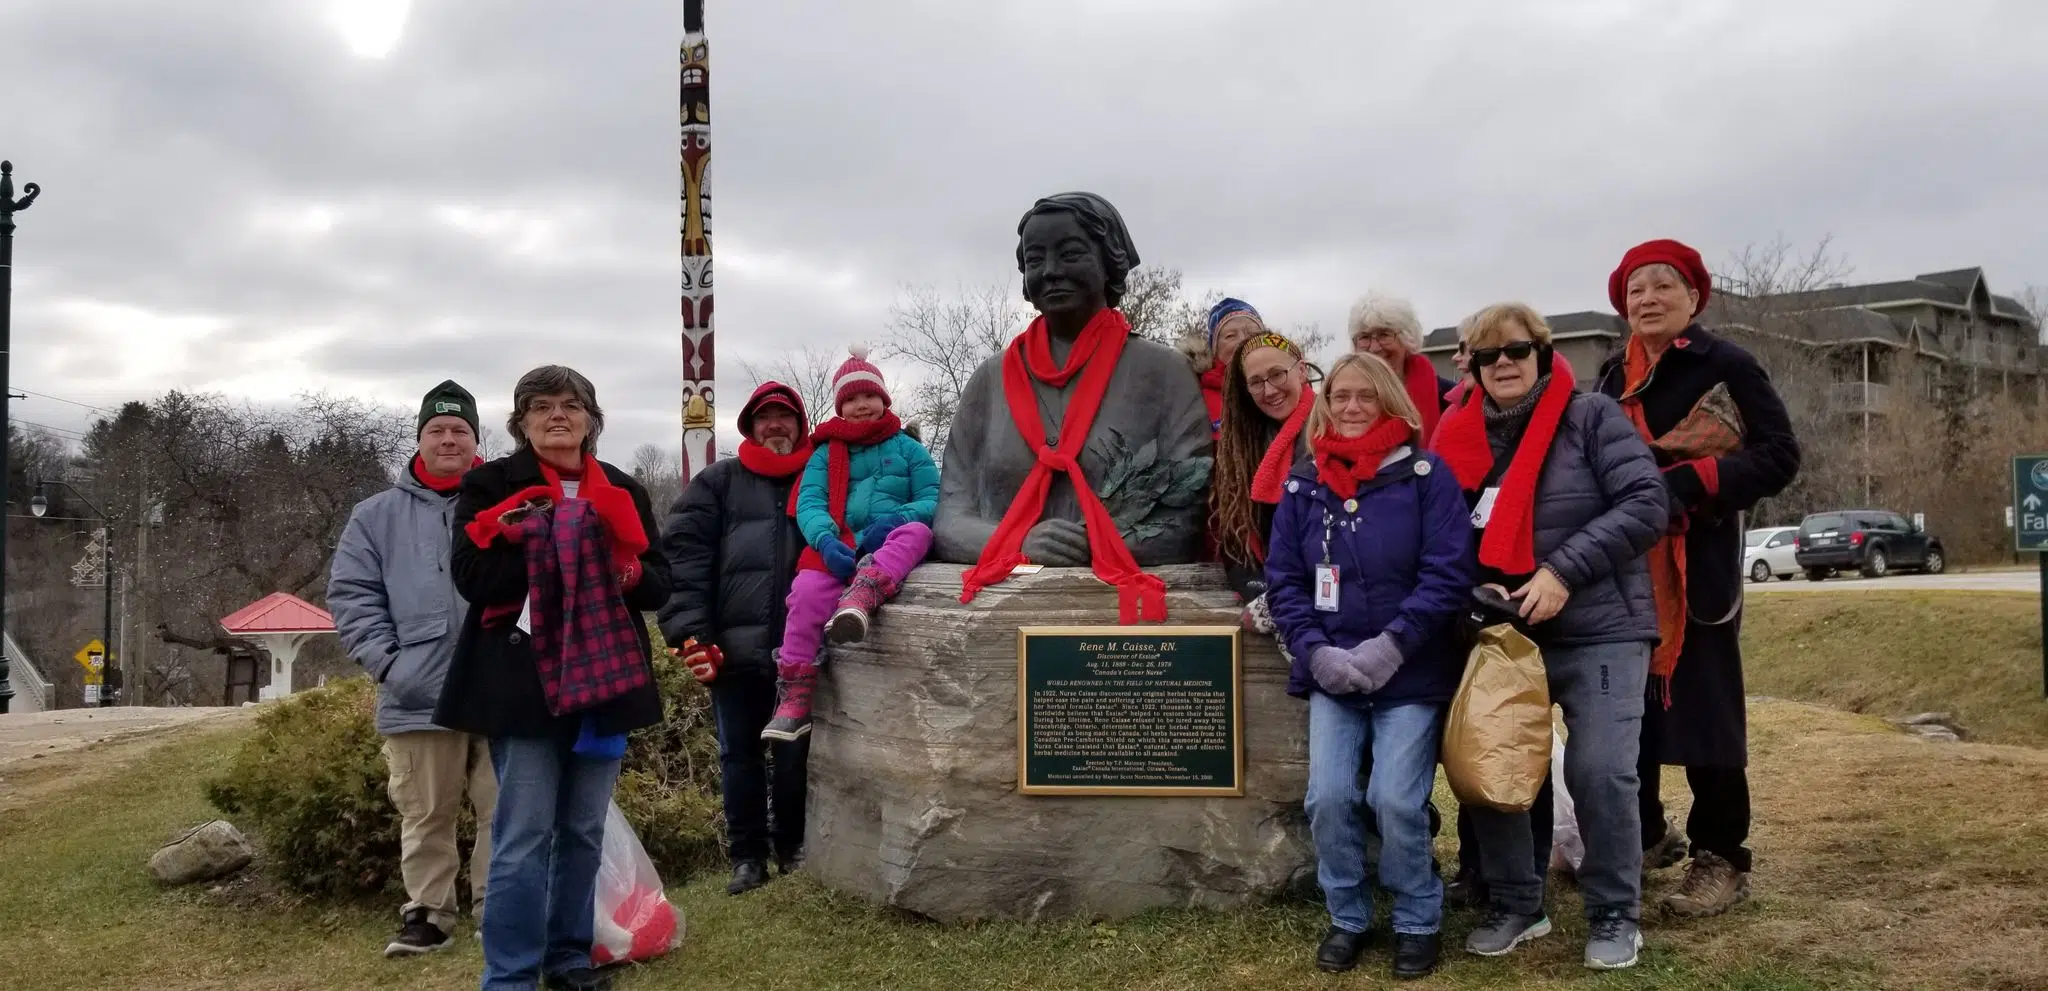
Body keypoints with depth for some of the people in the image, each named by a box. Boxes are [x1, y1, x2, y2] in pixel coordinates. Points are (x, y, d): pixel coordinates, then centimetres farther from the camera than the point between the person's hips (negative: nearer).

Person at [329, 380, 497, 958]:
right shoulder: (378, 514, 10)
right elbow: (351, 593, 6)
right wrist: (388, 662, -6)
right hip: (419, 696, 1)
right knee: (425, 816, 8)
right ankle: (427, 913, 19)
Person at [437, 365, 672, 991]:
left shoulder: (622, 492, 13)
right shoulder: (490, 485, 3)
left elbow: (658, 585, 9)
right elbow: (472, 575, -11)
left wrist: (620, 571, -13)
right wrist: (554, 556, -16)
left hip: (603, 677, 4)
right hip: (523, 681, -4)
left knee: (584, 832, 12)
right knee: (524, 837, -7)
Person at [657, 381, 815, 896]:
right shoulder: (717, 482, 7)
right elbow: (683, 555, -2)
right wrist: (689, 631, -13)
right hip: (735, 647, 0)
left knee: (796, 751, 7)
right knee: (739, 752, 7)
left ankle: (793, 846, 23)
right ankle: (747, 856, 18)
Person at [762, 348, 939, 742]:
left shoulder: (908, 448, 16)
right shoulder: (826, 453, 18)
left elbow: (932, 499, 5)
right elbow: (809, 503, 3)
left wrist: (894, 520, -17)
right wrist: (826, 539, -20)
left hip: (888, 547, 0)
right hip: (838, 550, 1)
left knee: (917, 531, -34)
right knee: (809, 588, -31)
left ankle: (865, 591, -59)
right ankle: (795, 698, -30)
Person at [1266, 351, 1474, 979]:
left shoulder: (1426, 473, -3)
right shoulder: (1303, 485, 6)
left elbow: (1449, 571, -10)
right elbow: (1283, 579, 5)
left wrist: (1390, 647, -17)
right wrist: (1316, 651, -10)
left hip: (1411, 673, -3)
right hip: (1331, 673, 3)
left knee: (1397, 800, -10)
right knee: (1329, 797, -6)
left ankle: (1418, 922, 13)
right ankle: (1346, 918, 16)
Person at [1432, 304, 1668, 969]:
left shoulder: (1590, 417, -6)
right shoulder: (1464, 438, 6)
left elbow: (1647, 503, -14)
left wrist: (1564, 570, -20)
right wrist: (1475, 590, -7)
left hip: (1599, 632, -4)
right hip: (1506, 636, 5)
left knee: (1600, 773, -10)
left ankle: (1615, 915, 10)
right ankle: (1515, 905, 20)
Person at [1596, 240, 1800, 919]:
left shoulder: (1727, 366, -5)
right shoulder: (1612, 377, 13)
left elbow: (1779, 455, -10)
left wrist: (1689, 482, -21)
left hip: (1698, 566, -6)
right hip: (1626, 566, 6)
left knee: (1705, 708, -3)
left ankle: (1721, 860, 7)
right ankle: (1645, 834, 26)